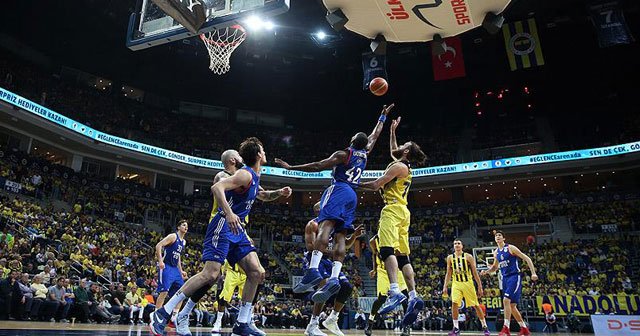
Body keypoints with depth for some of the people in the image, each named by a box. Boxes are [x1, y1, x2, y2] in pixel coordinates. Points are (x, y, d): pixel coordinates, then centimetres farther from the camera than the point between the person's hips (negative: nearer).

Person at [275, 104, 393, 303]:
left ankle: (313, 270, -40)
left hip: (339, 190, -7)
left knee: (325, 227, -22)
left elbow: (318, 166, -6)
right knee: (340, 236, -3)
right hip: (352, 196, 7)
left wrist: (291, 167, -1)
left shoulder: (343, 154, 0)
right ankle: (334, 278, -17)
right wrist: (383, 116, 48)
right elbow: (375, 135, 33)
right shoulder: (365, 153, 17)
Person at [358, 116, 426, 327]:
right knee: (402, 256, 3)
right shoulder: (405, 166, 24)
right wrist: (393, 131, 47)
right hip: (402, 211, 10)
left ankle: (395, 292, -36)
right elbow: (392, 150, 44)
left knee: (387, 249, -23)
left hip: (393, 208, -10)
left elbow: (375, 185, -8)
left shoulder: (398, 166, -3)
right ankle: (413, 297, -4)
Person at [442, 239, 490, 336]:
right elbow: (448, 273, 9)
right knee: (454, 303, -15)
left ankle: (485, 327, 21)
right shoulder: (450, 258, 3)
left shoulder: (468, 257, -5)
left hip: (467, 283, -1)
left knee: (476, 305, 5)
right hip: (456, 283, 2)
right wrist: (445, 286, 3)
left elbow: (475, 273, -3)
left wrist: (480, 287, -6)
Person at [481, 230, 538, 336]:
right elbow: (495, 267, 24)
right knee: (512, 305, 9)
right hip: (505, 278, 7)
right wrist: (486, 272, 6)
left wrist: (533, 273, -16)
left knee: (506, 300, -21)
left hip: (514, 276, -7)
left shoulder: (510, 248, -8)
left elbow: (527, 258, -8)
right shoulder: (496, 252, 11)